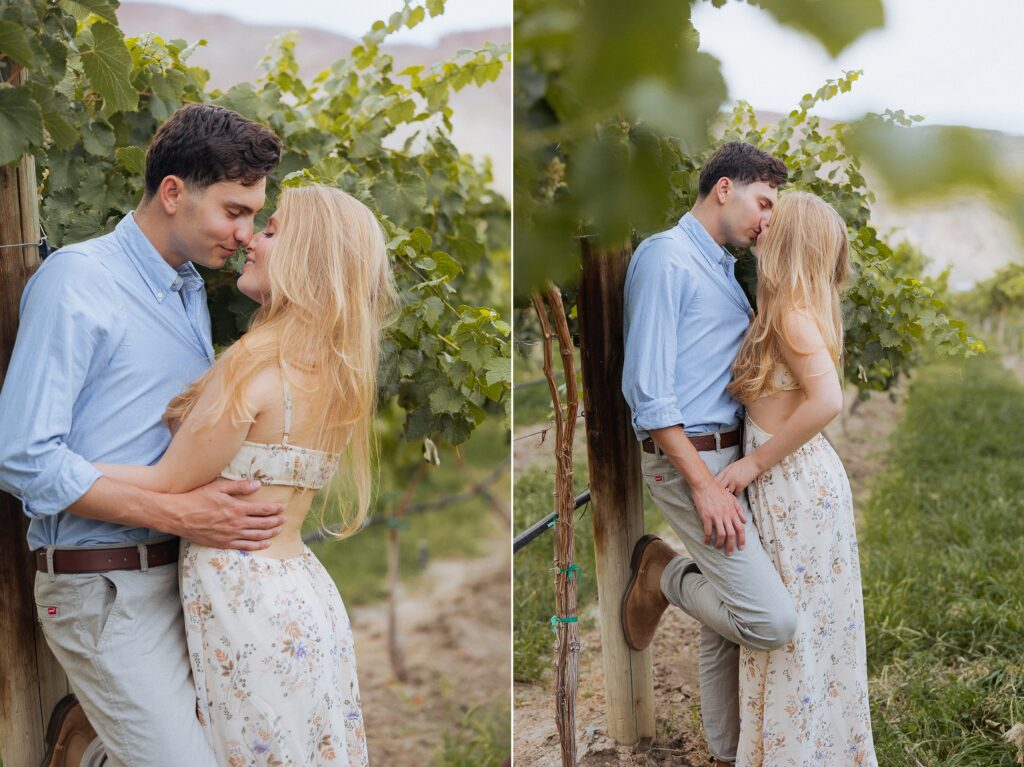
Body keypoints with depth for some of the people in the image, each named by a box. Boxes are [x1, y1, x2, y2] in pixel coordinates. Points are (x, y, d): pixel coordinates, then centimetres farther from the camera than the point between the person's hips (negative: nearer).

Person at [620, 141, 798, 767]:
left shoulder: (724, 269, 18)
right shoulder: (666, 257, -11)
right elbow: (647, 387, -18)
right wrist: (703, 484, -20)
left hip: (732, 454, 9)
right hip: (690, 458, -9)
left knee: (727, 615, 15)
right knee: (773, 620, -16)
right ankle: (663, 573, 8)